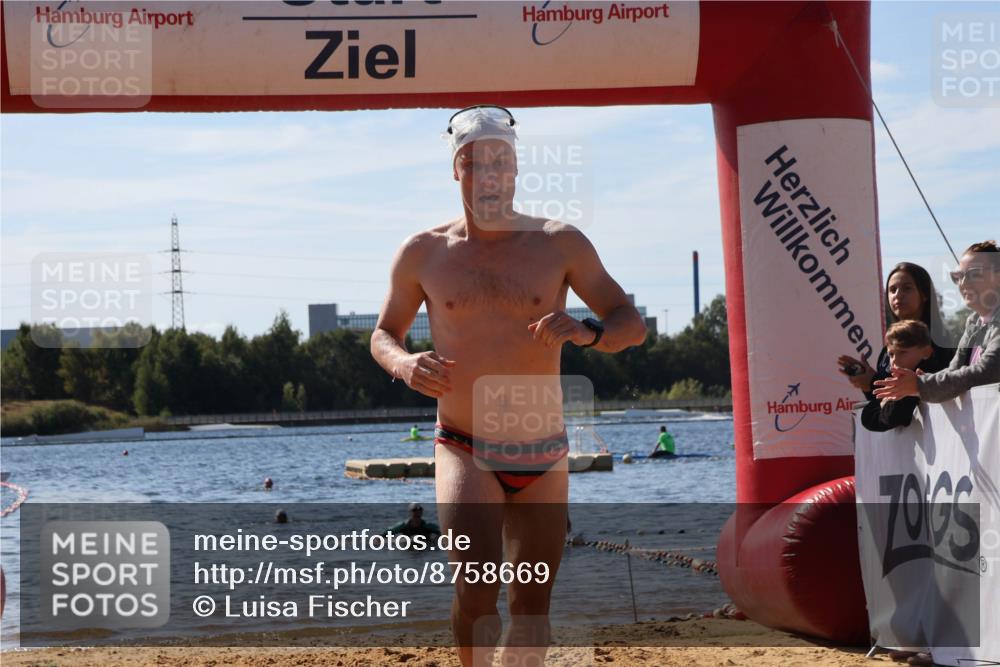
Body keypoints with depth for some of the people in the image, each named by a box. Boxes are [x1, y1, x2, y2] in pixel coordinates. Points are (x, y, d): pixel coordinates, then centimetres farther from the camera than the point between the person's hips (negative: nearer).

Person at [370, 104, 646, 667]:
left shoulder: (560, 244, 0)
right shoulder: (423, 254, 1)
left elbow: (632, 324, 2)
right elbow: (384, 335, 14)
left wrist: (586, 332, -21)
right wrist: (404, 364, -11)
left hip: (544, 459, 2)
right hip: (465, 453, -1)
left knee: (532, 608, 8)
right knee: (477, 579, -24)